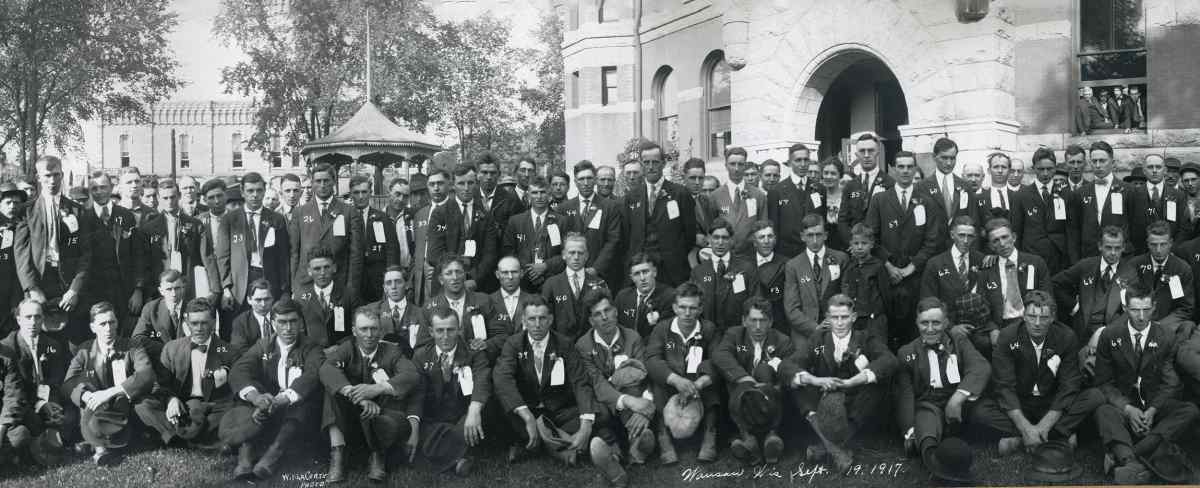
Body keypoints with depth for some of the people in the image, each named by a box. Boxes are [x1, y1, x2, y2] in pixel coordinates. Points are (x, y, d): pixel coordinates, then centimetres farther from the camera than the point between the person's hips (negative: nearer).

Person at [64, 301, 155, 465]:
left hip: (124, 408, -1)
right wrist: (86, 395, -27)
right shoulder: (84, 351, 9)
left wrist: (110, 392, -26)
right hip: (95, 408, 1)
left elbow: (147, 375, -15)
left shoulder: (131, 349, 4)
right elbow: (69, 383, -4)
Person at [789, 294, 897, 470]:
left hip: (858, 409, -1)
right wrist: (815, 380, -26)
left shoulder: (866, 339, 8)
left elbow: (890, 361, -15)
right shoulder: (818, 339, 12)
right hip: (824, 401, 1)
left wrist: (854, 381, -28)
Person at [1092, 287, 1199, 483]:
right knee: (1103, 412, -35)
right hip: (1122, 401, -2)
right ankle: (1131, 464, -59)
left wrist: (1153, 410, -18)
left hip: (1155, 403, 2)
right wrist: (1127, 409, -18)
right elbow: (1103, 382, -2)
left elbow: (1170, 383, 0)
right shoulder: (1109, 335, -2)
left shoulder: (1167, 336, 1)